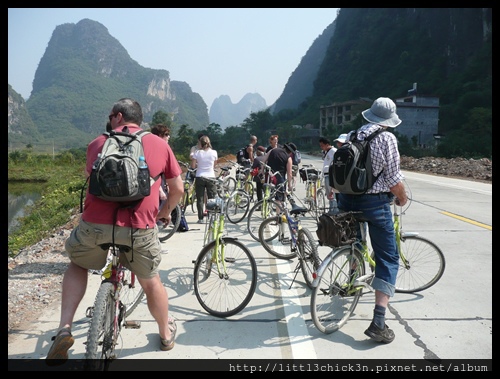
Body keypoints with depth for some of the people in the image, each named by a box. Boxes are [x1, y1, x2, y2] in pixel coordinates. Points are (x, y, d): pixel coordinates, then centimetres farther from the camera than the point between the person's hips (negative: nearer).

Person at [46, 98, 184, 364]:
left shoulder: (98, 143, 13)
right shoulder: (160, 145, 10)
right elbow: (178, 188, 15)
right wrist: (166, 211, 34)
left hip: (94, 224, 1)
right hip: (140, 228, 0)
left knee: (77, 265, 30)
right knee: (150, 281, 22)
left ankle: (65, 328, 16)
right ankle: (166, 334, 42)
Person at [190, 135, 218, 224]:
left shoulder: (197, 153, -5)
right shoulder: (214, 152, -2)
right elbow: (214, 165, 7)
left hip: (200, 177, 0)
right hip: (211, 177, 1)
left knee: (200, 199, 5)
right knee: (212, 199, 8)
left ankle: (200, 218, 4)